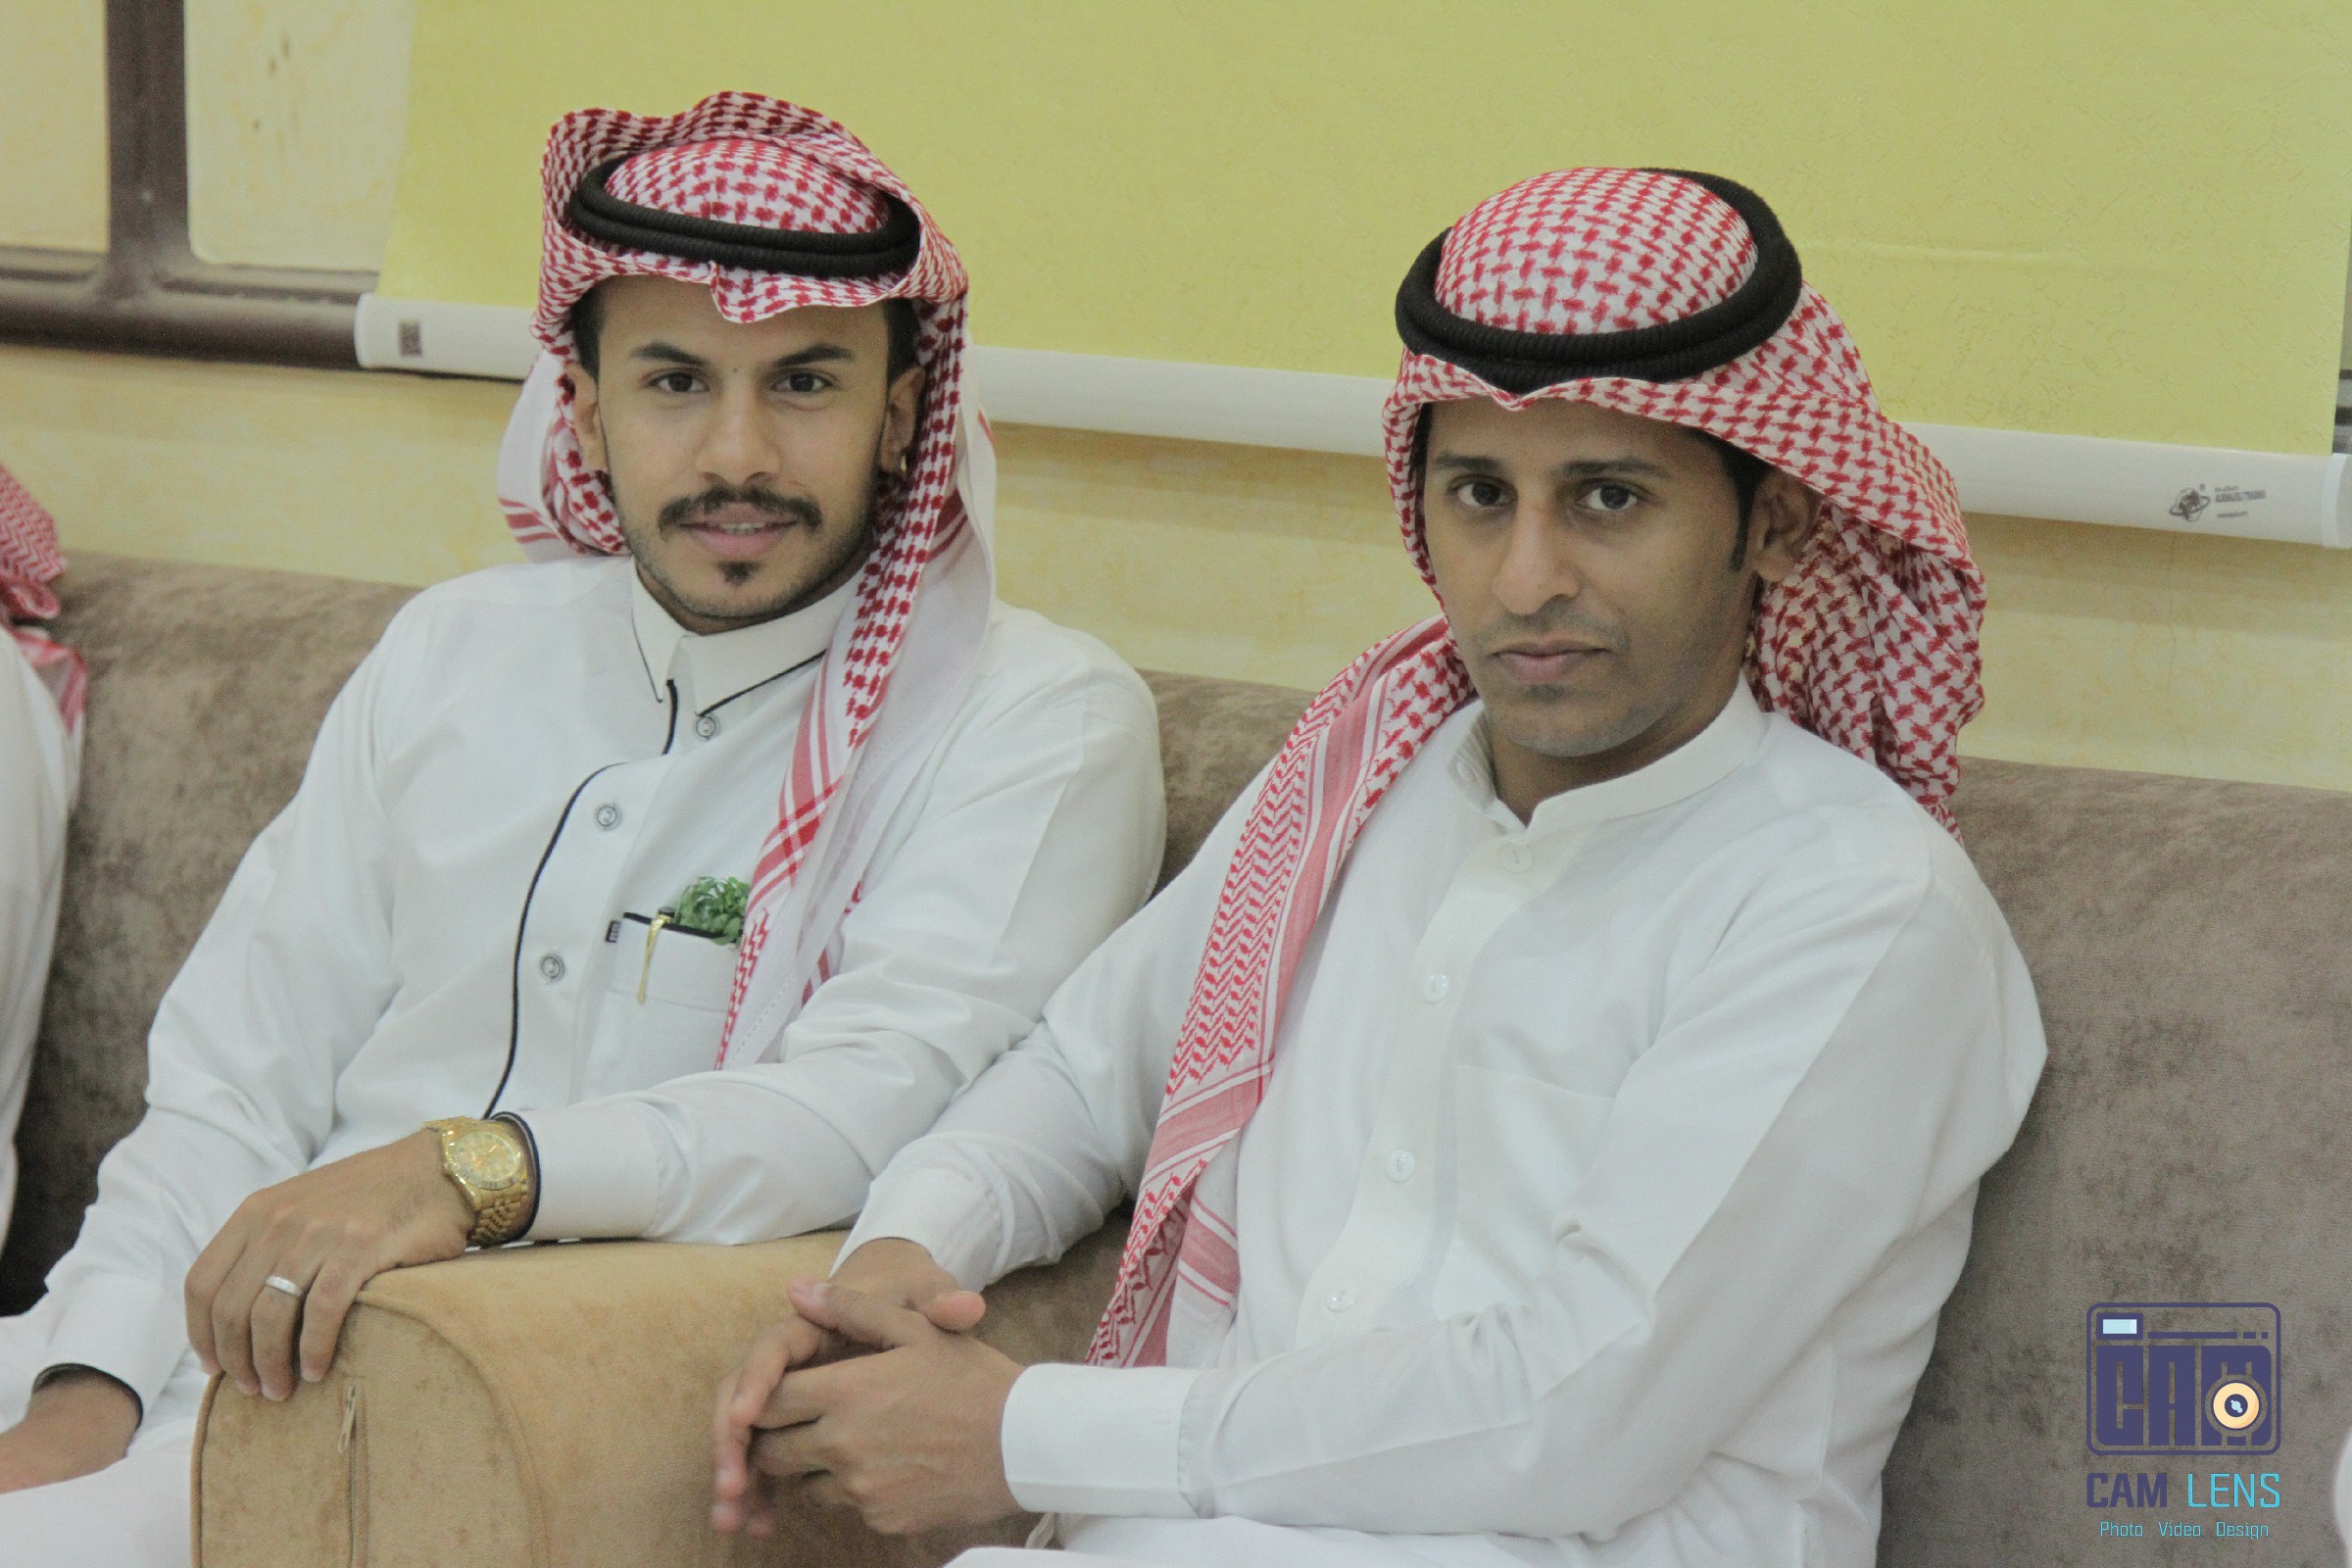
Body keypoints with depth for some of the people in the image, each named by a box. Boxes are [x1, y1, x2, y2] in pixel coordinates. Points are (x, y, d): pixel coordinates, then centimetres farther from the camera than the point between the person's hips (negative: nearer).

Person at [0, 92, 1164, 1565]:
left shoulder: (1041, 723, -1)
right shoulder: (454, 653, 16)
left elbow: (880, 1108, -14)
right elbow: (239, 1078, 13)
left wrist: (477, 1167, -28)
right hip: (235, 1359, 5)